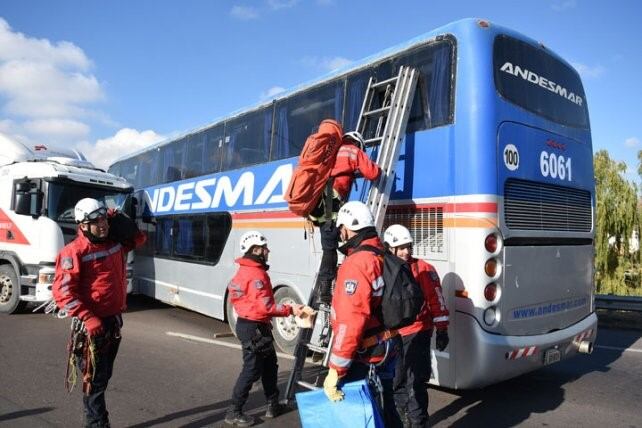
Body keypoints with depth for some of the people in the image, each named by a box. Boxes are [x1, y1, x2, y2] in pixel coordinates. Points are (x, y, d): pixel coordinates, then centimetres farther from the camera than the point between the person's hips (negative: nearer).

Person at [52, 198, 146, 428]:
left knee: (104, 376, 20)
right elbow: (62, 291, -18)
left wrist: (120, 218, 4)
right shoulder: (74, 252, -16)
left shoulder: (115, 242, 4)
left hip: (114, 320, 7)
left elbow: (139, 238, 20)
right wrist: (87, 318, -25)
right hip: (92, 324, -7)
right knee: (95, 379, 2)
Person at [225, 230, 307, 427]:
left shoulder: (244, 271, 11)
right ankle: (234, 412, 11)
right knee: (252, 369, 0)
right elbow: (265, 306, -25)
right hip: (254, 328, -10)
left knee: (269, 365, 18)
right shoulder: (256, 273, -22)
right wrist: (290, 309, -20)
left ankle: (273, 405, 28)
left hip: (248, 324, 10)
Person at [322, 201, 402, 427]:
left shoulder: (357, 264, -23)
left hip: (365, 353, -9)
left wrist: (335, 370, -23)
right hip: (389, 347, 9)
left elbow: (350, 322, -28)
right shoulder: (384, 256, 6)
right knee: (385, 405, 21)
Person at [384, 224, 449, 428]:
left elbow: (437, 300, -5)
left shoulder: (424, 269, -8)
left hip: (417, 333, -4)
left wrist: (442, 330, -4)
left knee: (415, 382, -3)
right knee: (397, 381, 17)